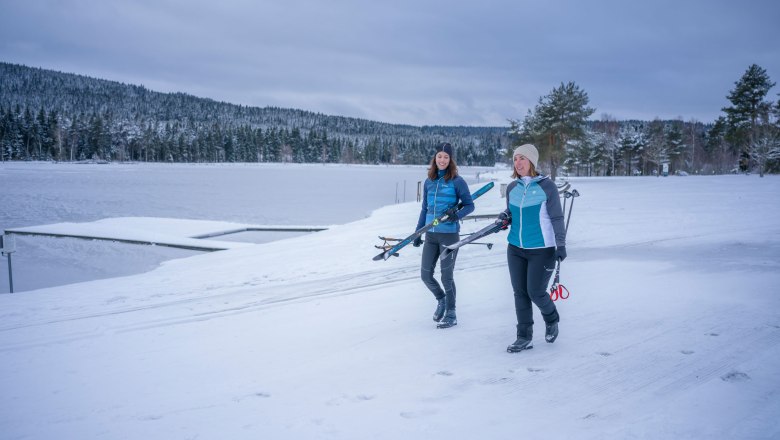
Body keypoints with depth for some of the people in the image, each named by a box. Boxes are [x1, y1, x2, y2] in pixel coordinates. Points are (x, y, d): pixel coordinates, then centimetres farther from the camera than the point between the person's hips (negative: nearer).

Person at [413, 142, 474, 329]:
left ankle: (451, 315, 17)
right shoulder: (429, 182, 7)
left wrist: (457, 215, -22)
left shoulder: (457, 181, -7)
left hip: (449, 235, -5)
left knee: (446, 276, 1)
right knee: (425, 275, 7)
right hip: (431, 235, 5)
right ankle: (441, 300, 34)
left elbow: (470, 205, -3)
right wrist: (417, 233, 14)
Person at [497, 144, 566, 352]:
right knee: (520, 293, 4)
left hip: (542, 250, -5)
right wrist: (504, 218, -4)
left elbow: (557, 217, -6)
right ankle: (524, 338, 13)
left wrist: (561, 245, -11)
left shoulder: (546, 186, -8)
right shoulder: (512, 187, 6)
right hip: (516, 248, 5)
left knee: (535, 292, -3)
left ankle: (551, 320, 28)